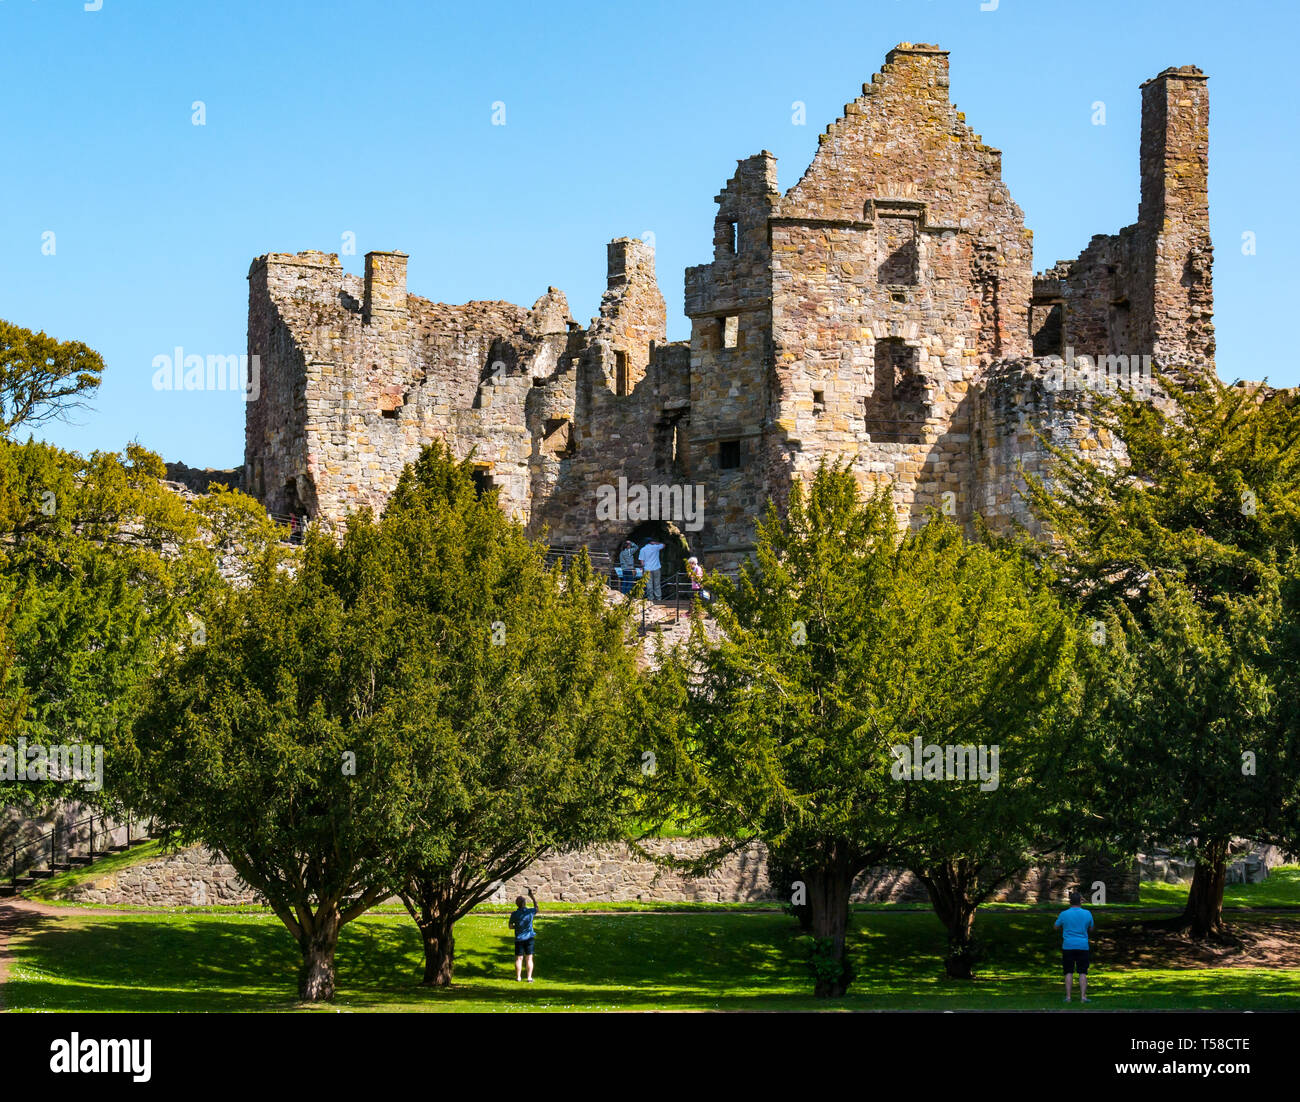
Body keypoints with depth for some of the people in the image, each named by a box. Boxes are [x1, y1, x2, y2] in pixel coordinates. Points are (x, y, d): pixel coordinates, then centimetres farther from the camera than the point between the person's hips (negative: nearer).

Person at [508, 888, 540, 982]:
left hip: (519, 939, 0)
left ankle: (518, 977, 10)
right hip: (529, 938, 0)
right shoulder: (530, 912, -9)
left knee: (519, 958, 7)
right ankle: (529, 977, 3)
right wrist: (532, 896, 17)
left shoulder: (514, 914, -10)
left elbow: (510, 926, -1)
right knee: (529, 958, 5)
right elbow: (537, 907, 14)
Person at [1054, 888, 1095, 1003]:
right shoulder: (1087, 914, 0)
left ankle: (1068, 996, 0)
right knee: (1083, 973, 2)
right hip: (1083, 946, 1)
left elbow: (1056, 926, 11)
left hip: (1068, 947, 0)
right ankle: (1083, 996, -4)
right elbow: (1091, 928, 17)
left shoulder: (1064, 914, -4)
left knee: (1069, 972, 4)